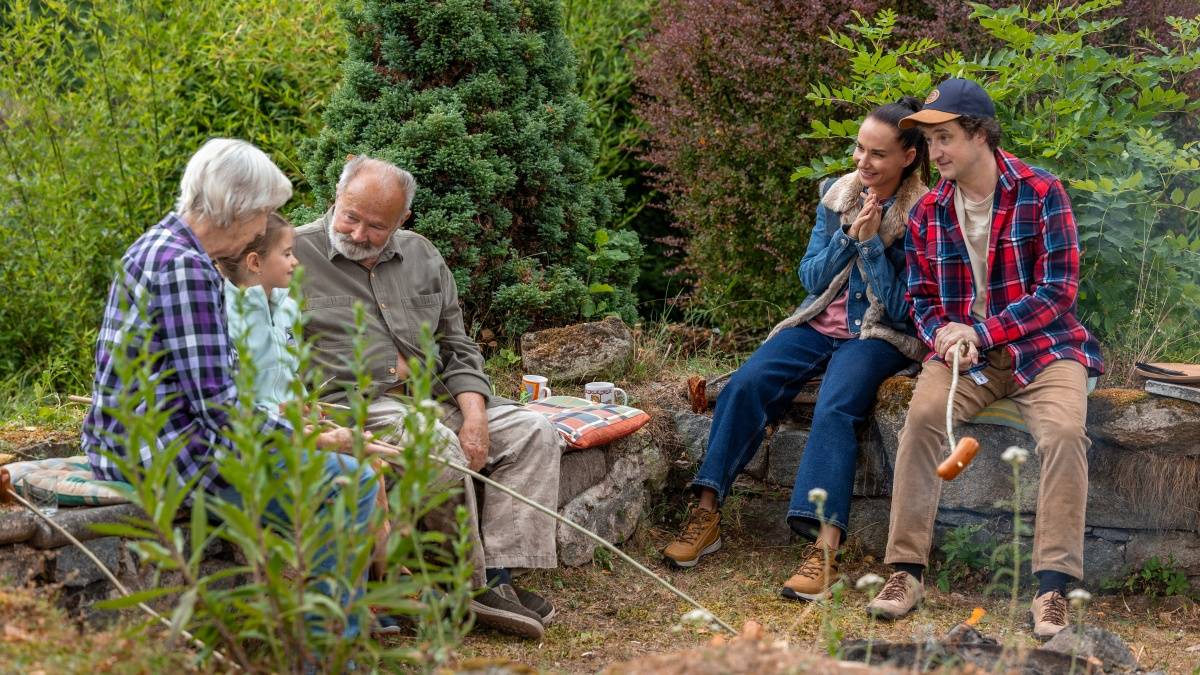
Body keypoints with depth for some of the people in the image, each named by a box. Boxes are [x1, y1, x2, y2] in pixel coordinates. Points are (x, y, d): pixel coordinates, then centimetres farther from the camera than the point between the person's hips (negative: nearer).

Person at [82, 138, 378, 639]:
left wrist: (278, 416, 17)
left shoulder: (161, 245, 12)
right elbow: (218, 405, -23)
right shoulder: (184, 266, -20)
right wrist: (309, 438, -13)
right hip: (164, 450, -11)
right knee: (350, 480, -10)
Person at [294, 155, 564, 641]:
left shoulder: (422, 256, 16)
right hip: (353, 405, -7)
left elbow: (456, 349, 16)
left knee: (534, 433, -9)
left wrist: (474, 413, -1)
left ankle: (498, 573, -20)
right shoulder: (295, 254, -1)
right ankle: (472, 585, -16)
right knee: (439, 447, -34)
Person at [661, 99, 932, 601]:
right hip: (820, 324, 5)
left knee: (834, 408, -34)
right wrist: (848, 235, -10)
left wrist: (871, 242, -18)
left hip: (879, 336, -5)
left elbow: (901, 308, -11)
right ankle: (706, 515, -19)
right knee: (746, 384, -21)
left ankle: (824, 547, -46)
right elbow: (810, 278, 6)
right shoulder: (837, 196, 8)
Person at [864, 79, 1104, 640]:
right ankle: (906, 569, -24)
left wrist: (979, 331, -18)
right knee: (922, 414, -27)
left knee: (1064, 431, -30)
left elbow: (1058, 290, -10)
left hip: (1042, 346, -2)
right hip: (963, 351, 3)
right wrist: (947, 340, -12)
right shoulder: (928, 212, 7)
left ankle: (1053, 586, -27)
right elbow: (922, 299, 12)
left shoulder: (1041, 193, -7)